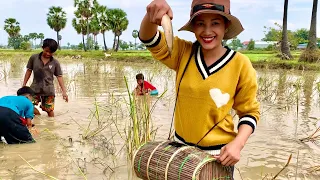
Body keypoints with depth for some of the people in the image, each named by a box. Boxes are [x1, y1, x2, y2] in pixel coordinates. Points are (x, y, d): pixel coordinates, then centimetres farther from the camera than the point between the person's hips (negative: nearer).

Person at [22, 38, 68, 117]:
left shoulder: (55, 62, -2)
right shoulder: (34, 58, -1)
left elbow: (59, 76, -1)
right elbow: (29, 71, 8)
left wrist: (64, 91, -7)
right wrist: (24, 85, 8)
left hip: (48, 90, -1)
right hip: (35, 88, 1)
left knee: (49, 110, 0)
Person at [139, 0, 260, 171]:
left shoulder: (240, 65, -12)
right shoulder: (183, 53, -6)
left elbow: (249, 112, -4)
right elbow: (149, 39, -17)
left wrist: (237, 144, -19)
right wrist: (151, 15, -39)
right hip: (180, 147, 3)